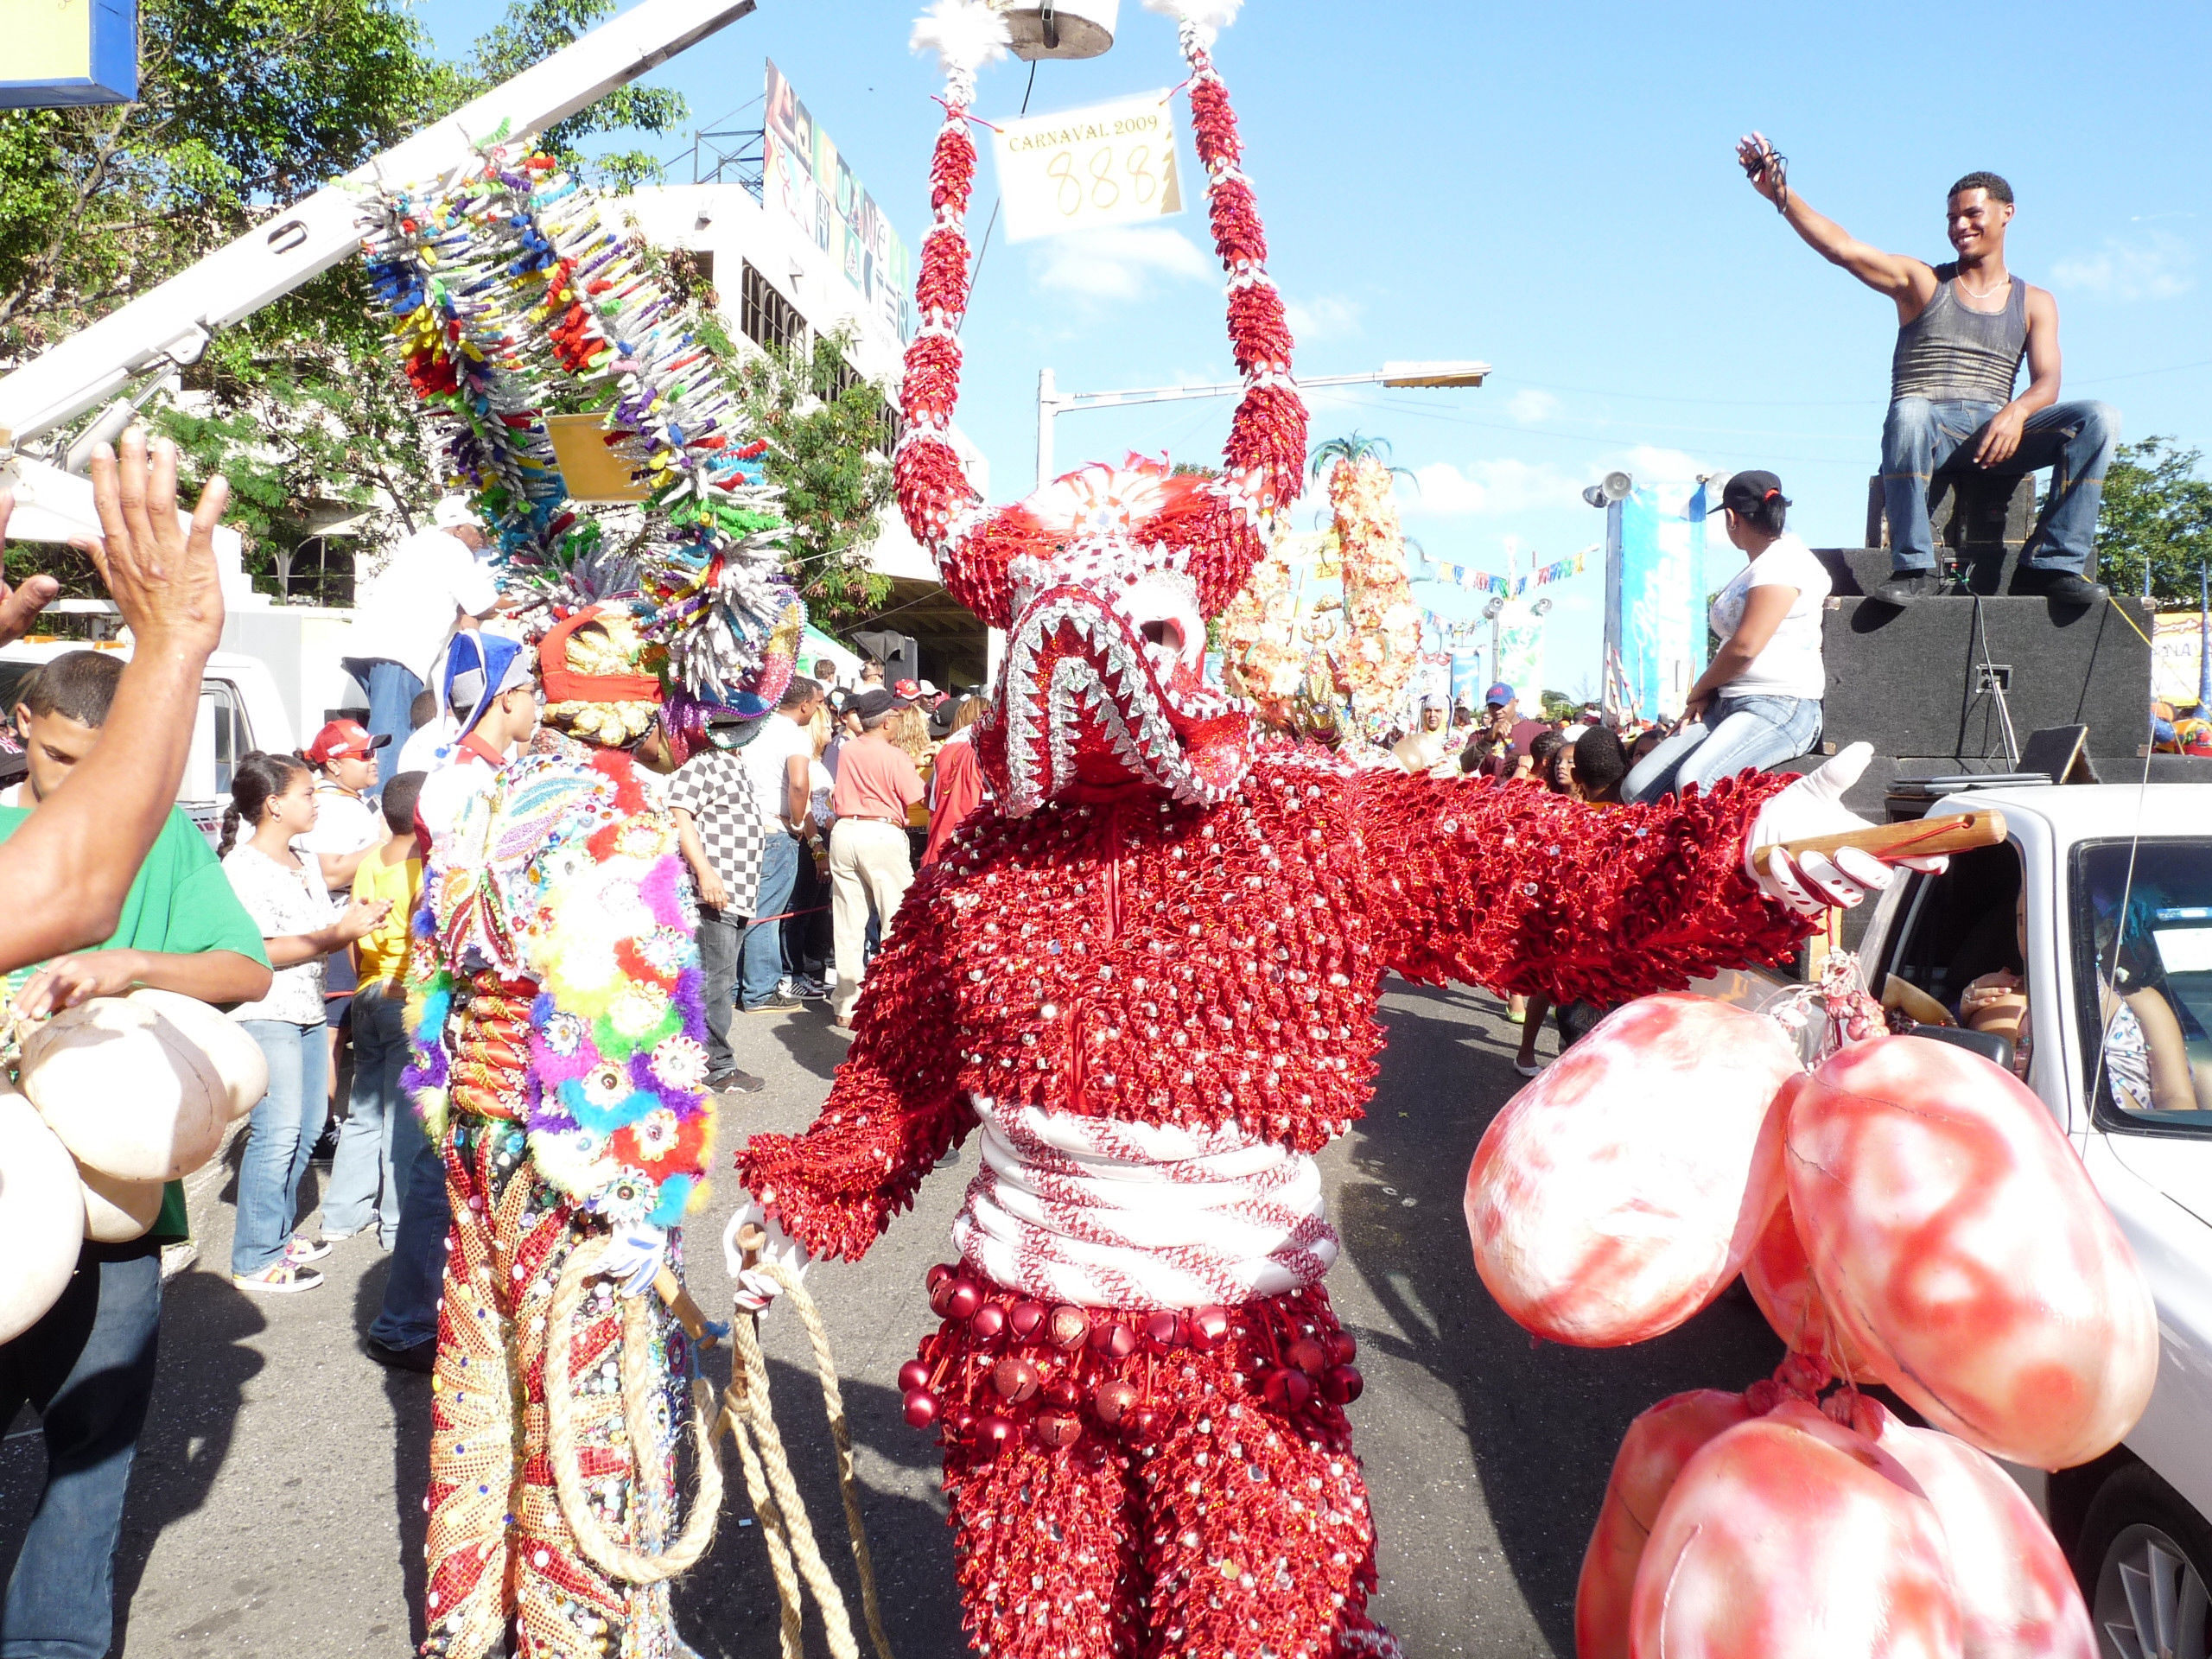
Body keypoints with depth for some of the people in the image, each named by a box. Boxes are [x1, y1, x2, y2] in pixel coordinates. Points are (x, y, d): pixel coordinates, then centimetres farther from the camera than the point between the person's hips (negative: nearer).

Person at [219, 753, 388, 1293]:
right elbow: (259, 951, -18)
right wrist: (336, 934, -21)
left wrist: (357, 921, 2)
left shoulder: (305, 865, 17)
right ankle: (256, 1259, -1)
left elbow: (327, 933, 20)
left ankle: (279, 1234, 26)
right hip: (265, 1013, -9)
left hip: (308, 1010, 9)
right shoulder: (242, 867, -11)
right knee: (277, 1132, -10)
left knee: (308, 1126, 13)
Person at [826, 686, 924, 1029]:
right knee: (897, 920, 3)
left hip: (844, 831, 5)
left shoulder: (847, 751, 7)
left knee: (848, 924, 9)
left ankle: (847, 1005, 13)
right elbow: (915, 801, -10)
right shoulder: (894, 756, -9)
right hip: (883, 834, -5)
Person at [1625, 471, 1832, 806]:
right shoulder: (1757, 566, 24)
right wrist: (1703, 696, 4)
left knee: (1695, 783, -35)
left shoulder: (1783, 562, -9)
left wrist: (1700, 689, 0)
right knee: (1639, 787, -6)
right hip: (1727, 704, 10)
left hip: (1779, 707, -10)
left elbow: (1744, 647, -17)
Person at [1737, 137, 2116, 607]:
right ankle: (1913, 566, -31)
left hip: (1996, 430, 3)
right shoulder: (1922, 281, 13)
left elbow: (2047, 384, 4)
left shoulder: (2034, 302, 18)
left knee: (2099, 417, -22)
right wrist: (1781, 194, -17)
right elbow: (1841, 248, -2)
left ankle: (2052, 565, -21)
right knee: (1909, 411, -38)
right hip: (1930, 429, -2)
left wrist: (2015, 412, -22)